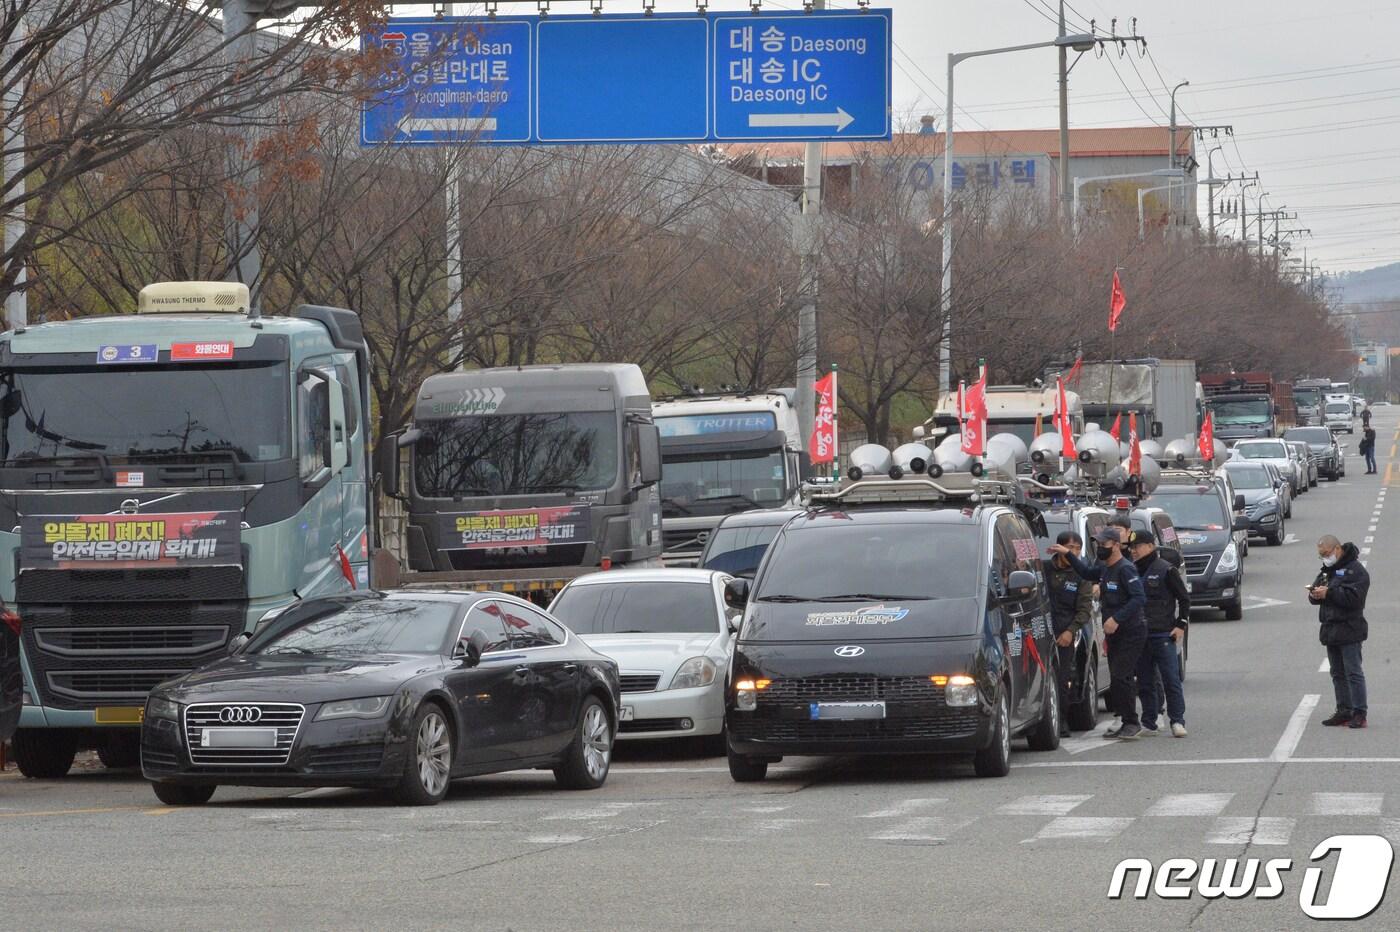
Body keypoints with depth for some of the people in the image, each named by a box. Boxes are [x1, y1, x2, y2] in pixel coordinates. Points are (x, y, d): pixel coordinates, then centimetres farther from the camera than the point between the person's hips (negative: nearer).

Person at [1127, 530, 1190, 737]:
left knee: (1171, 679, -7)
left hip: (1163, 635, -6)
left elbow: (1184, 598, 0)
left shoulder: (1165, 570, -3)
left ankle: (1177, 721, -6)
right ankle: (1149, 723, 13)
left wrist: (1181, 624, -6)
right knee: (1145, 682, 8)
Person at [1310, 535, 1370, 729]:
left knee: (1353, 673, -9)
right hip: (1331, 631, 9)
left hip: (1349, 630, -9)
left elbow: (1353, 597, -22)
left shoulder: (1355, 570, -10)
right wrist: (1314, 594, -5)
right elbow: (1316, 594, 19)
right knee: (1338, 674, 11)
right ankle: (1344, 711, 16)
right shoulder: (1327, 570, 18)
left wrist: (1328, 593, -20)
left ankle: (1359, 713, -9)